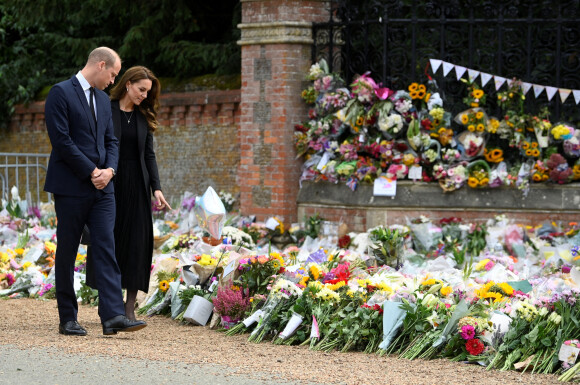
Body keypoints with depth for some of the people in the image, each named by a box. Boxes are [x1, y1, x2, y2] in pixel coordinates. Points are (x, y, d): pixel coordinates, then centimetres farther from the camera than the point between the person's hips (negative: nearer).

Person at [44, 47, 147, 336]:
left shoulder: (103, 99, 18)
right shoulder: (61, 93, -7)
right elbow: (61, 140, -14)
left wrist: (109, 169, -4)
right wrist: (92, 172, -13)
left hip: (102, 187, 6)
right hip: (71, 187, -6)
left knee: (106, 248, -5)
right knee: (67, 253, 2)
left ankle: (113, 316, -12)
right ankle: (68, 320, 9)